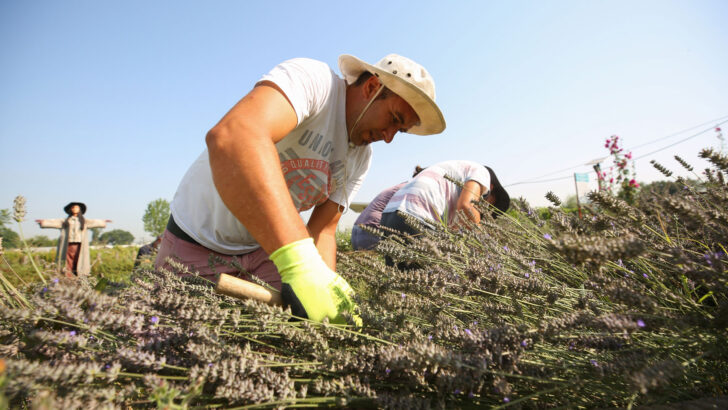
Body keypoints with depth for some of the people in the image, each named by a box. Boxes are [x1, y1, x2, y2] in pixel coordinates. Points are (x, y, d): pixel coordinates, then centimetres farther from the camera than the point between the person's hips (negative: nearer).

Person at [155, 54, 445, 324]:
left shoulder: (360, 157, -2)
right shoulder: (312, 79, -26)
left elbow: (322, 232, -3)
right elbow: (232, 136, -46)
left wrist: (329, 293, -21)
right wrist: (298, 259, -54)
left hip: (267, 248, 5)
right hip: (197, 242, -4)